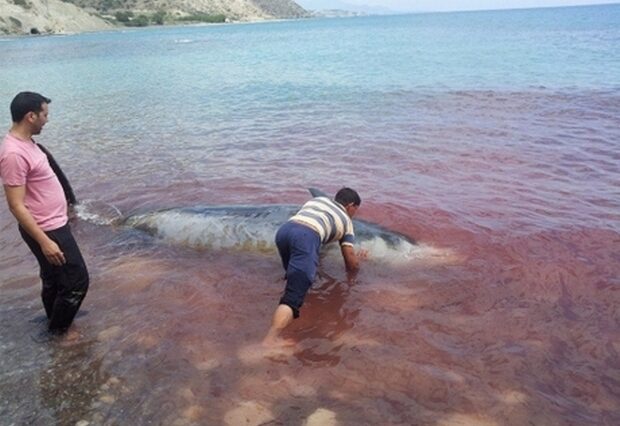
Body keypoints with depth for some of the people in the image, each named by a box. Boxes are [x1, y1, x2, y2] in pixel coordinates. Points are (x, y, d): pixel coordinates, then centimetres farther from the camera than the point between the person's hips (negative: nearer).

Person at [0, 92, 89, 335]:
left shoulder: (25, 142, 5)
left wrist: (65, 203, 27)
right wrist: (45, 241, -27)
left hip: (53, 224, 10)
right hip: (46, 230, -10)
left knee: (53, 278, 24)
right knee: (77, 280, 1)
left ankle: (54, 320, 43)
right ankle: (57, 330, 19)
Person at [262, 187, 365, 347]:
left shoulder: (318, 199, 38)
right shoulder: (346, 220, 28)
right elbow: (352, 265, 27)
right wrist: (357, 260, 50)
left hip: (284, 230, 5)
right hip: (307, 237, -5)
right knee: (294, 296, -17)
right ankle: (271, 339, -34)